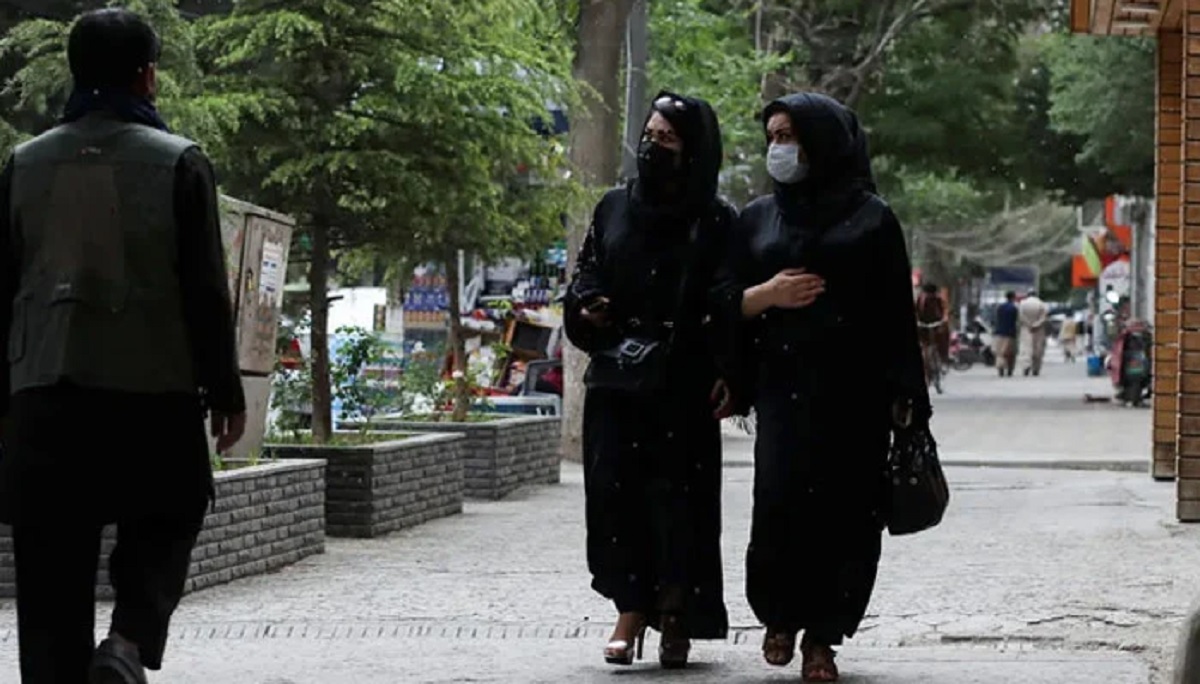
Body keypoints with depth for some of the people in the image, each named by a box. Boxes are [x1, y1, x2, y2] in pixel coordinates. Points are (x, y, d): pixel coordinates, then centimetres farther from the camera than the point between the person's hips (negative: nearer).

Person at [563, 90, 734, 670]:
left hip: (683, 384, -3)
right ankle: (632, 609, 1)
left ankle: (677, 619, 8)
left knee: (679, 496, -1)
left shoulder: (716, 222, 1)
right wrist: (588, 306, -7)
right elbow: (585, 275, 16)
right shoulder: (614, 208, 11)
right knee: (615, 490, -5)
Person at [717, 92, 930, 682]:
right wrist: (767, 294, -6)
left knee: (844, 511, -5)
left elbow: (897, 312, 2)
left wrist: (904, 397, -5)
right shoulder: (757, 218, 15)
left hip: (853, 392, -1)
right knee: (780, 501, -12)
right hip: (783, 385, 2)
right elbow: (726, 303, 15)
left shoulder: (870, 217, 5)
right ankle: (779, 615, 12)